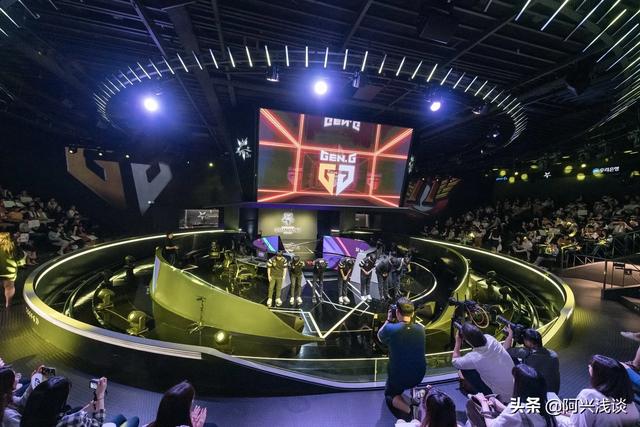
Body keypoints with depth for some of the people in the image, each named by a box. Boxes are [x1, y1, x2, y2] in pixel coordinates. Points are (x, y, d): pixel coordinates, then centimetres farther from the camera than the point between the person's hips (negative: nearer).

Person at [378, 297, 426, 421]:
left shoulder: (390, 328, -26)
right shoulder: (420, 328, -14)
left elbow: (380, 337, -2)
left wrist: (389, 320, 0)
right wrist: (395, 321, 1)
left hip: (399, 377, -4)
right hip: (419, 376, 4)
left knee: (389, 395, 25)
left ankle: (409, 410, -1)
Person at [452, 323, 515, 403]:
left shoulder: (474, 358, -29)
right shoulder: (490, 338, -17)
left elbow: (454, 361, -7)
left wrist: (458, 342, -2)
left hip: (502, 398, -6)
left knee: (464, 369, -4)